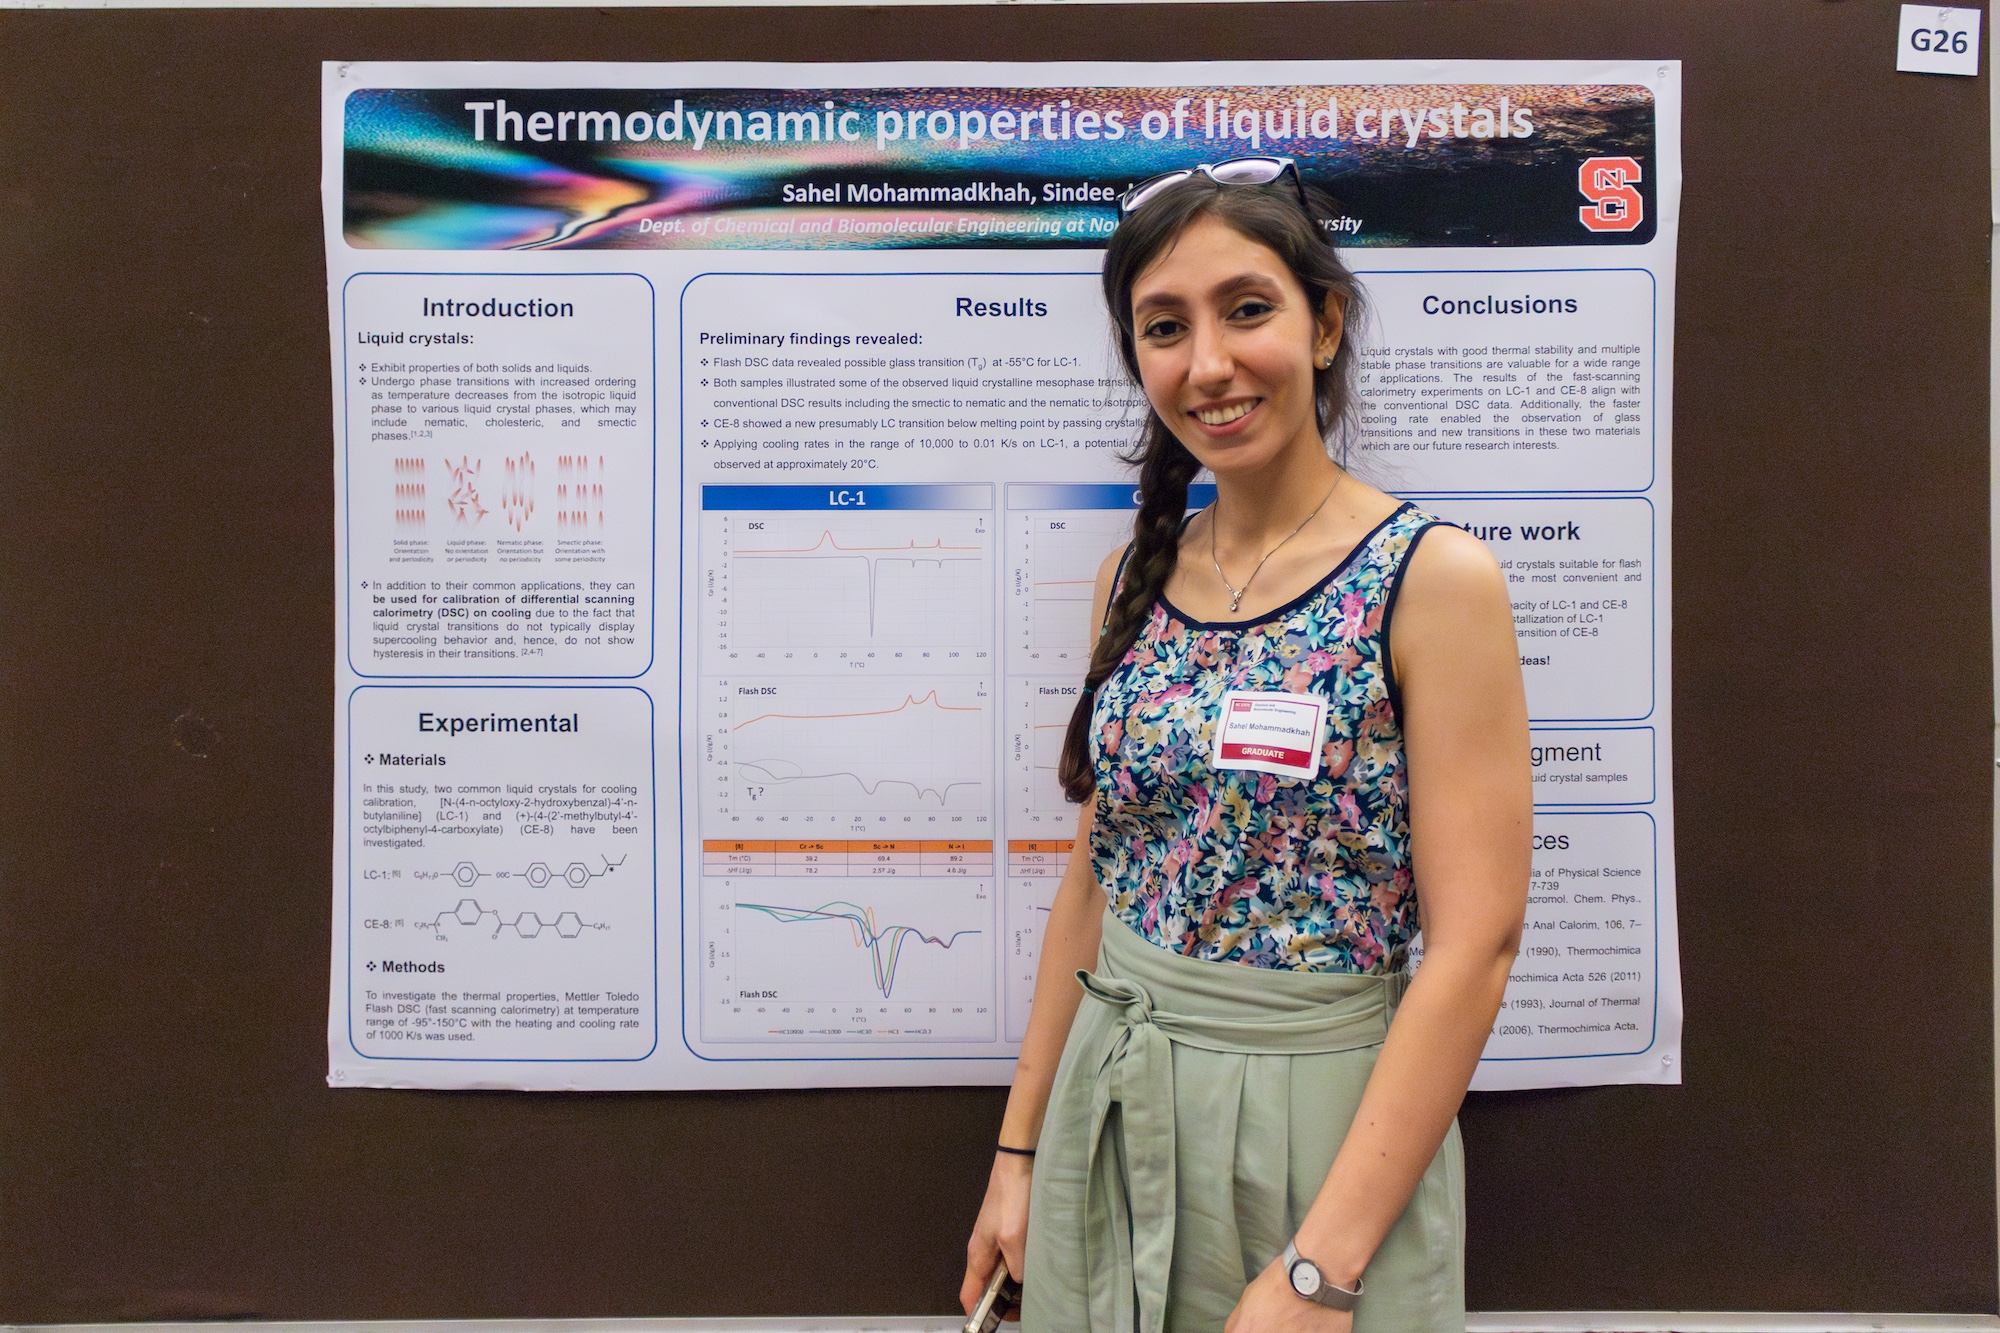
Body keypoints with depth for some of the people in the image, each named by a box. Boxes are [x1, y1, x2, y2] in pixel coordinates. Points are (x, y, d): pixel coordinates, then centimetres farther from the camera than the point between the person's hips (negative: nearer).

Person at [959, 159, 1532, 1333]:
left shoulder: (1436, 578, -13)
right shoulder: (1135, 578, 2)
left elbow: (1474, 944, -16)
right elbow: (1096, 880, 7)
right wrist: (1021, 1146, 8)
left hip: (1327, 1129, -5)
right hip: (1109, 1116, 5)